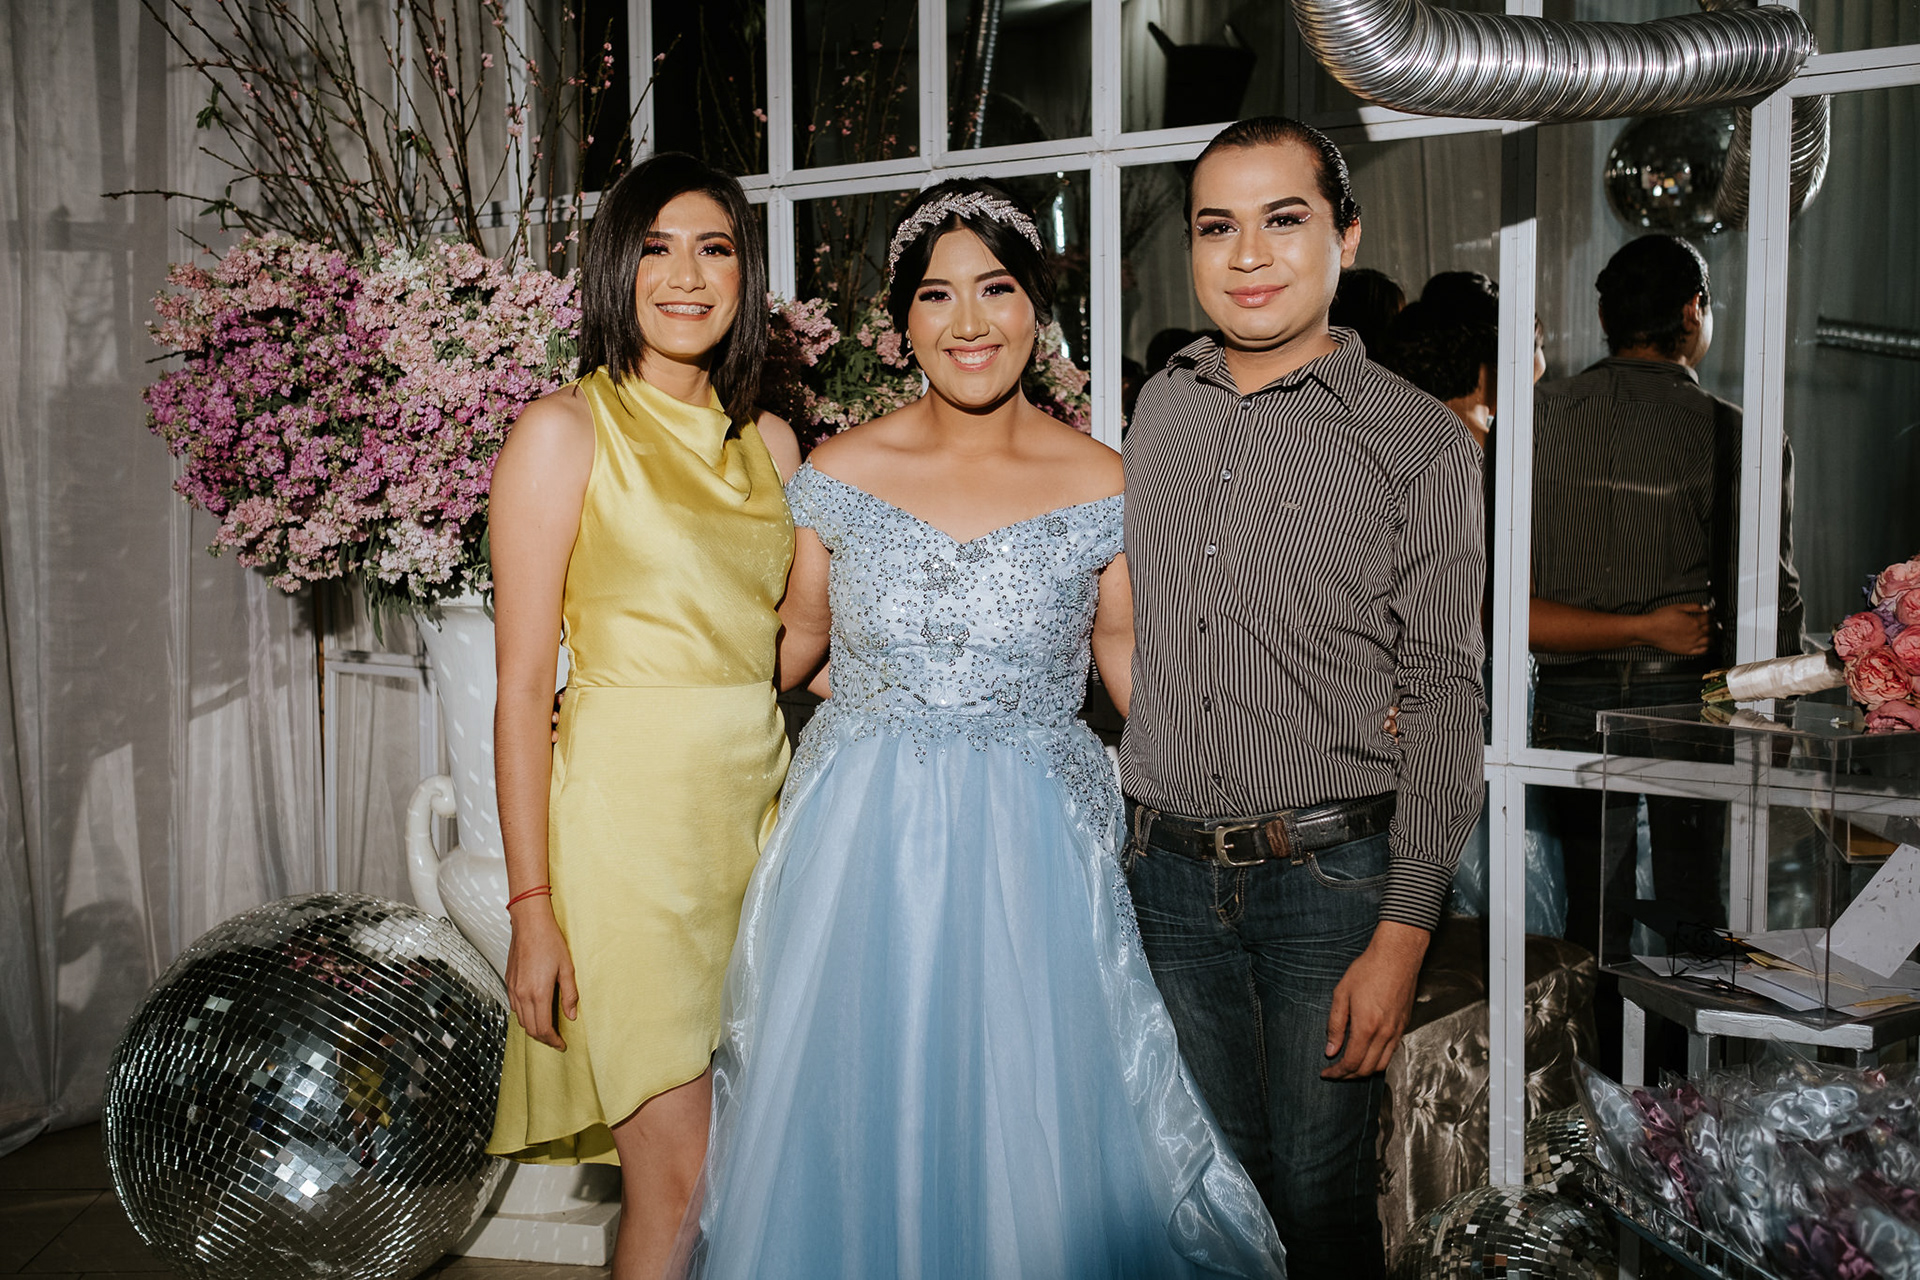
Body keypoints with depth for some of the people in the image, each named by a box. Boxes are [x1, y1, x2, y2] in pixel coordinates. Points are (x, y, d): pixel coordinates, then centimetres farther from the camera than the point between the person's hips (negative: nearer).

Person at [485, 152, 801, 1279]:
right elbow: (523, 687, -8)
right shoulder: (566, 431, -4)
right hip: (629, 810, -5)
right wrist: (532, 906, -12)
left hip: (760, 801, 6)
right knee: (679, 1183, -5)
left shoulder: (769, 442, 12)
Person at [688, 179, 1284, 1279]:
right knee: (855, 1120, 12)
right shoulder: (841, 470, -2)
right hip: (863, 844, 1)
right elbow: (799, 635, 10)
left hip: (1032, 846, -1)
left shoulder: (1100, 483, -5)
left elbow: (1125, 645, 6)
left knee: (1031, 1129, 8)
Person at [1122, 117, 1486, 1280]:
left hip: (1330, 876, -4)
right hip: (1170, 871, 4)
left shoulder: (1419, 443, -7)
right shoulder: (1160, 411, 8)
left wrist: (1403, 937, -13)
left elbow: (1446, 704, -8)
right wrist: (1142, 819, 13)